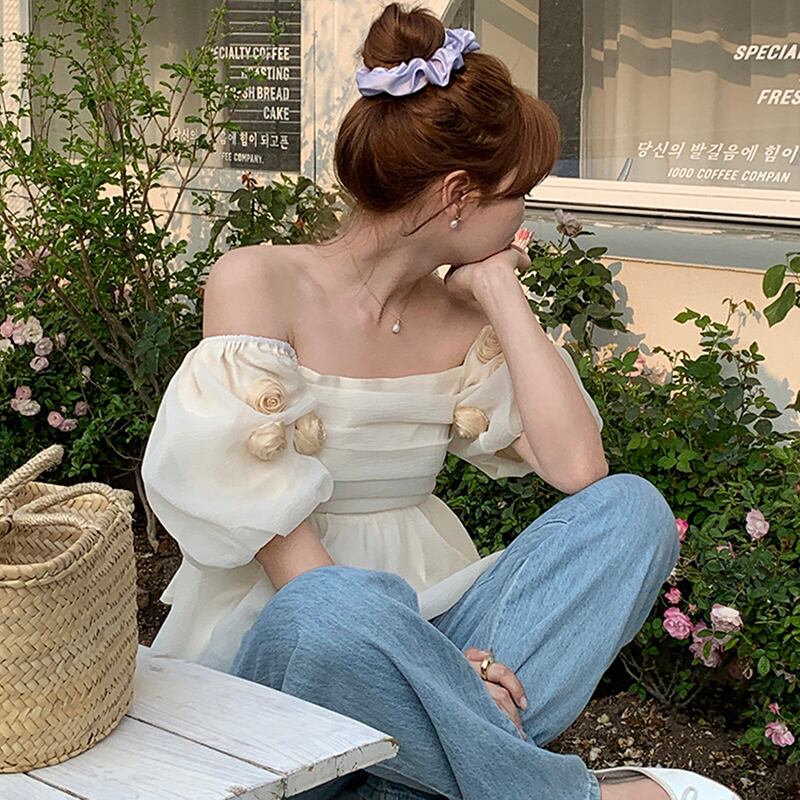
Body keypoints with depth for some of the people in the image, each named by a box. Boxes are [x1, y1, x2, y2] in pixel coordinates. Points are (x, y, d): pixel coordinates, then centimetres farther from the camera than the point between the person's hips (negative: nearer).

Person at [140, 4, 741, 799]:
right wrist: (424, 647, -25)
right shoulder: (258, 281, -9)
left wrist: (501, 292, -2)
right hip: (276, 636, -5)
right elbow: (265, 522, -17)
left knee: (630, 507, -13)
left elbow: (577, 467, -7)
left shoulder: (460, 313, 7)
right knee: (340, 608, -40)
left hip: (419, 632, 6)